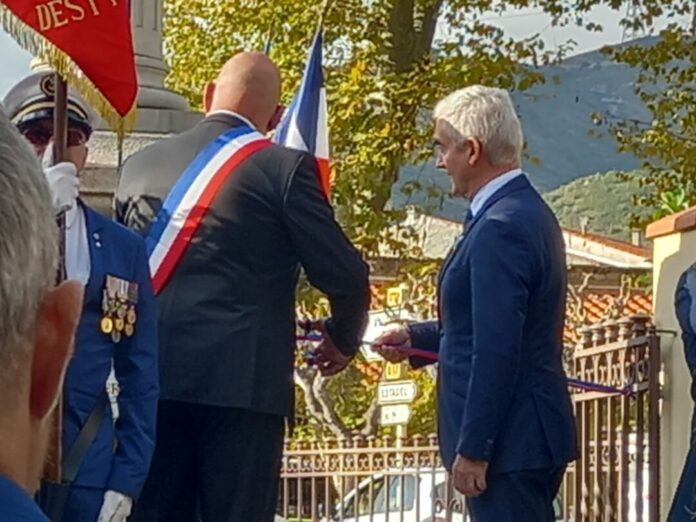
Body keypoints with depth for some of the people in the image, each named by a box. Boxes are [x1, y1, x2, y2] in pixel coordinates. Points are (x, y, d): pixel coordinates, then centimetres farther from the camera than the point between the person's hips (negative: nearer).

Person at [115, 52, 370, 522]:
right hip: (243, 379, -4)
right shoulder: (283, 168, -3)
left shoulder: (140, 166, 10)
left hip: (154, 379, 4)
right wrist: (343, 341, 15)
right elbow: (344, 275, -4)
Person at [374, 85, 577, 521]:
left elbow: (496, 351, -23)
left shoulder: (500, 228, -20)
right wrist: (417, 339, 18)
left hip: (508, 441, -10)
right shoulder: (527, 211, 12)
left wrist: (473, 449, -20)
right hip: (530, 434, 10)